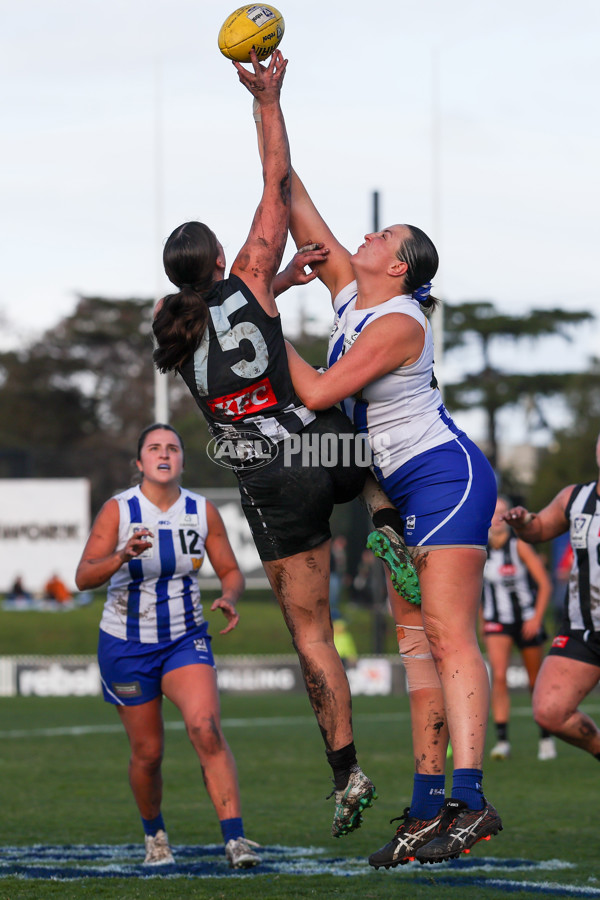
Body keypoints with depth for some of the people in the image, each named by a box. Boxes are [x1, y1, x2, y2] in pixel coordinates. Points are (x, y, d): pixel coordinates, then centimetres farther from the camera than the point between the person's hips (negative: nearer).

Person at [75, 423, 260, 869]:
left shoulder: (203, 511, -4)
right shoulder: (118, 510, -12)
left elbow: (231, 571, 6)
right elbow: (84, 577, -21)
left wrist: (229, 598, -17)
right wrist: (123, 557, -41)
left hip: (186, 641, 1)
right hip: (126, 647, -1)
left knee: (207, 730, -22)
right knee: (148, 752, 6)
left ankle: (235, 838, -26)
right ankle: (154, 833, 34)